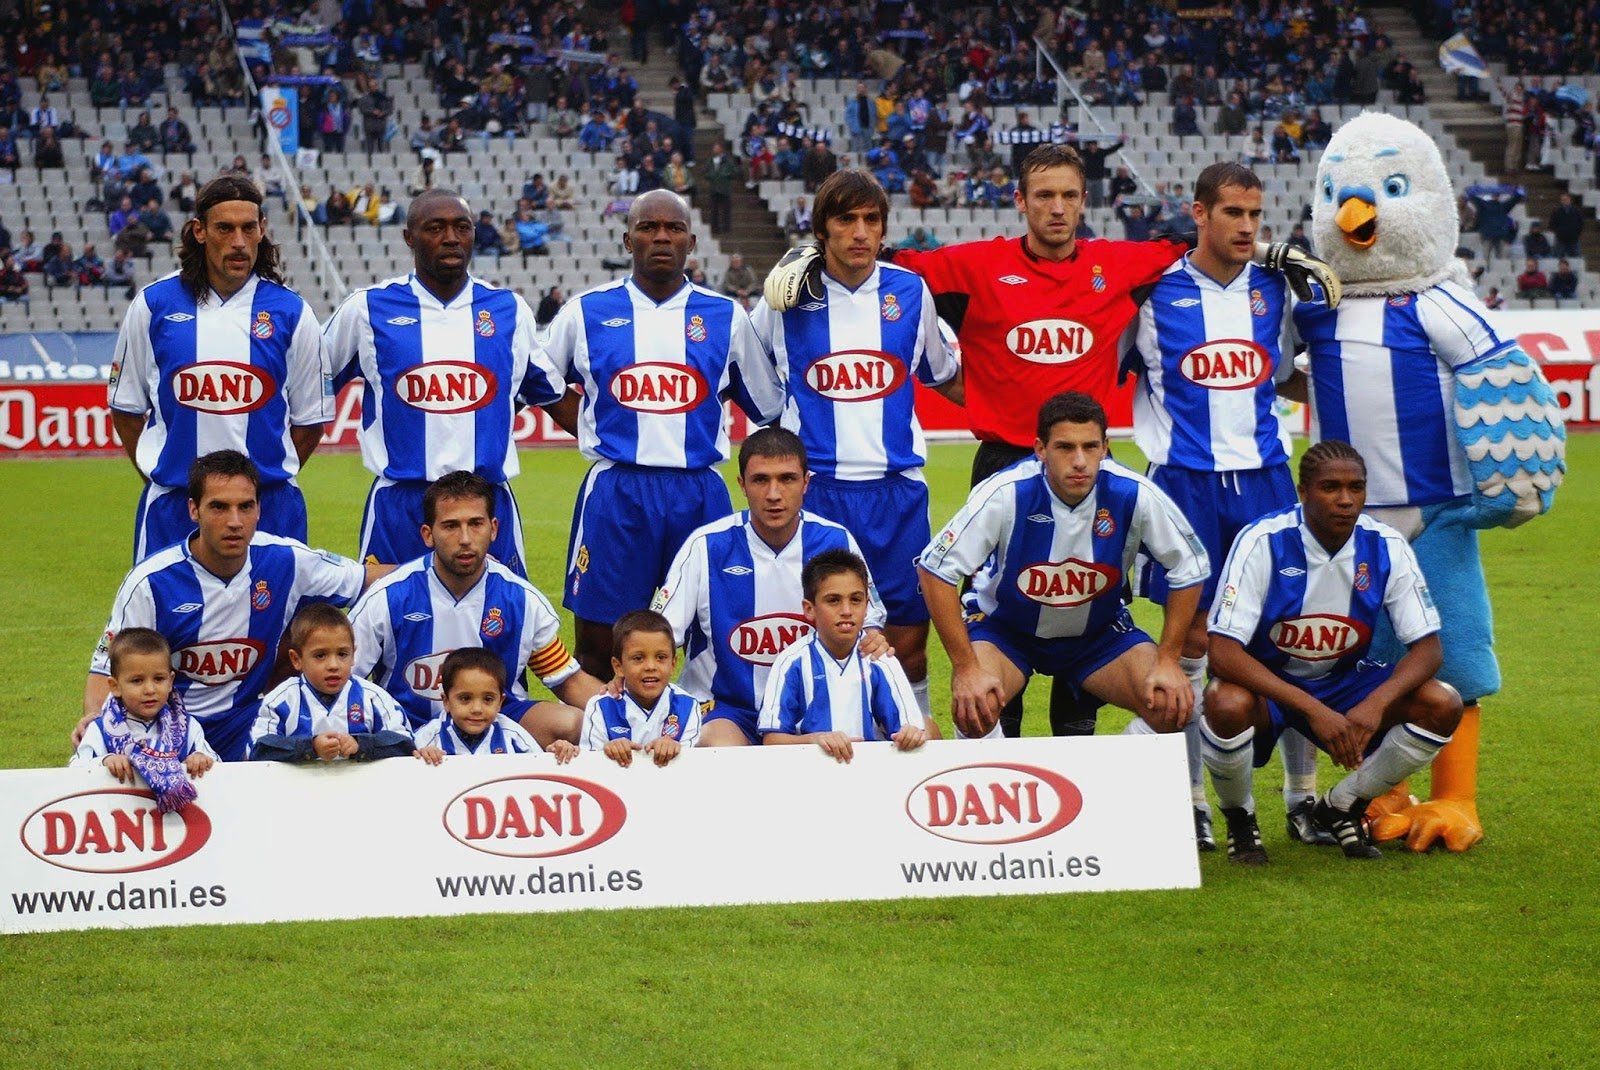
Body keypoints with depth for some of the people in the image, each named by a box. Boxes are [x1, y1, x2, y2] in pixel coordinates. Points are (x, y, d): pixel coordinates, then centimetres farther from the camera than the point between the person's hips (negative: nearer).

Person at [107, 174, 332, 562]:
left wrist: (268, 476, 5)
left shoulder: (290, 312, 4)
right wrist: (155, 475, 5)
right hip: (174, 508, 0)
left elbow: (310, 419, 12)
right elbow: (125, 407, 12)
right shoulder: (154, 305, 4)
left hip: (269, 507, 0)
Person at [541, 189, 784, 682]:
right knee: (599, 646, 1)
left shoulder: (726, 316, 8)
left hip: (700, 493, 1)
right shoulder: (587, 311, 5)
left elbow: (770, 406, 17)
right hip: (615, 491, -1)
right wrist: (590, 432, 11)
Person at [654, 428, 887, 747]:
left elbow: (869, 619, 13)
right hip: (723, 709, -3)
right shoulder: (707, 546, -7)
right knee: (723, 750, -36)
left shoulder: (836, 542, -1)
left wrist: (874, 640, -11)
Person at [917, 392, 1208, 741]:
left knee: (1173, 704, -19)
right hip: (1005, 629, -2)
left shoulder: (1134, 495, -23)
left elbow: (1189, 569, -8)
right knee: (973, 708, -31)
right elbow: (936, 569, -23)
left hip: (1100, 630, 2)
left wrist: (1168, 661, -12)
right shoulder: (1006, 493, -28)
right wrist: (965, 668, -26)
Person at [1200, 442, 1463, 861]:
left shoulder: (1386, 547, -13)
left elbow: (1428, 647, -11)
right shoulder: (1263, 542, -23)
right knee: (1227, 705, -38)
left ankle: (1339, 809, 4)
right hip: (1265, 683, -4)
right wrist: (1313, 710, -37)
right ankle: (1240, 818, -5)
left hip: (1343, 682, 4)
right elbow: (1223, 652, -28)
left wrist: (1375, 706, -31)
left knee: (1442, 706, -19)